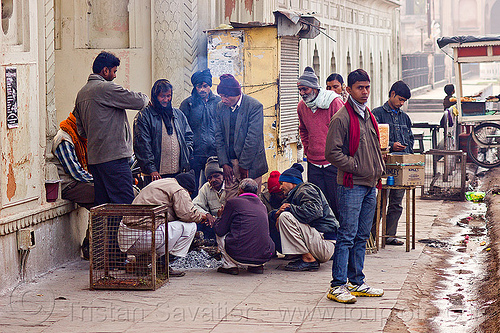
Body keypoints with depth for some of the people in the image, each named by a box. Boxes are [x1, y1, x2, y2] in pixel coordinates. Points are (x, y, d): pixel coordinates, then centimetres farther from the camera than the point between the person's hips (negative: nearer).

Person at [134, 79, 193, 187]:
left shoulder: (179, 114, 18)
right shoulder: (144, 116, 0)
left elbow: (189, 136, 22)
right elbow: (142, 145, -7)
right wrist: (151, 169, -15)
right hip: (156, 173, -5)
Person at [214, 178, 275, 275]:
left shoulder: (233, 202, 1)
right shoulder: (262, 206, 15)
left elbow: (220, 231, 4)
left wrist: (219, 217, 27)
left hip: (240, 255, -4)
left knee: (220, 234, 22)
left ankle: (230, 265, 11)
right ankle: (257, 266, 18)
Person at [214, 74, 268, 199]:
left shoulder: (254, 106, -11)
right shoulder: (221, 107, 5)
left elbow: (253, 138, -13)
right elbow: (219, 137, 8)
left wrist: (244, 165, -12)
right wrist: (224, 163, 1)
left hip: (250, 162, -4)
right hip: (229, 163, 4)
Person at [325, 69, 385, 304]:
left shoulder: (368, 116, 16)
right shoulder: (341, 118, -11)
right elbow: (332, 153, -15)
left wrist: (378, 170, 13)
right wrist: (357, 167, -14)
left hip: (370, 186, 8)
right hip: (351, 185, -8)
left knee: (362, 236, 12)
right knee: (347, 236, -8)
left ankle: (356, 282, 19)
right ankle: (338, 286, -3)